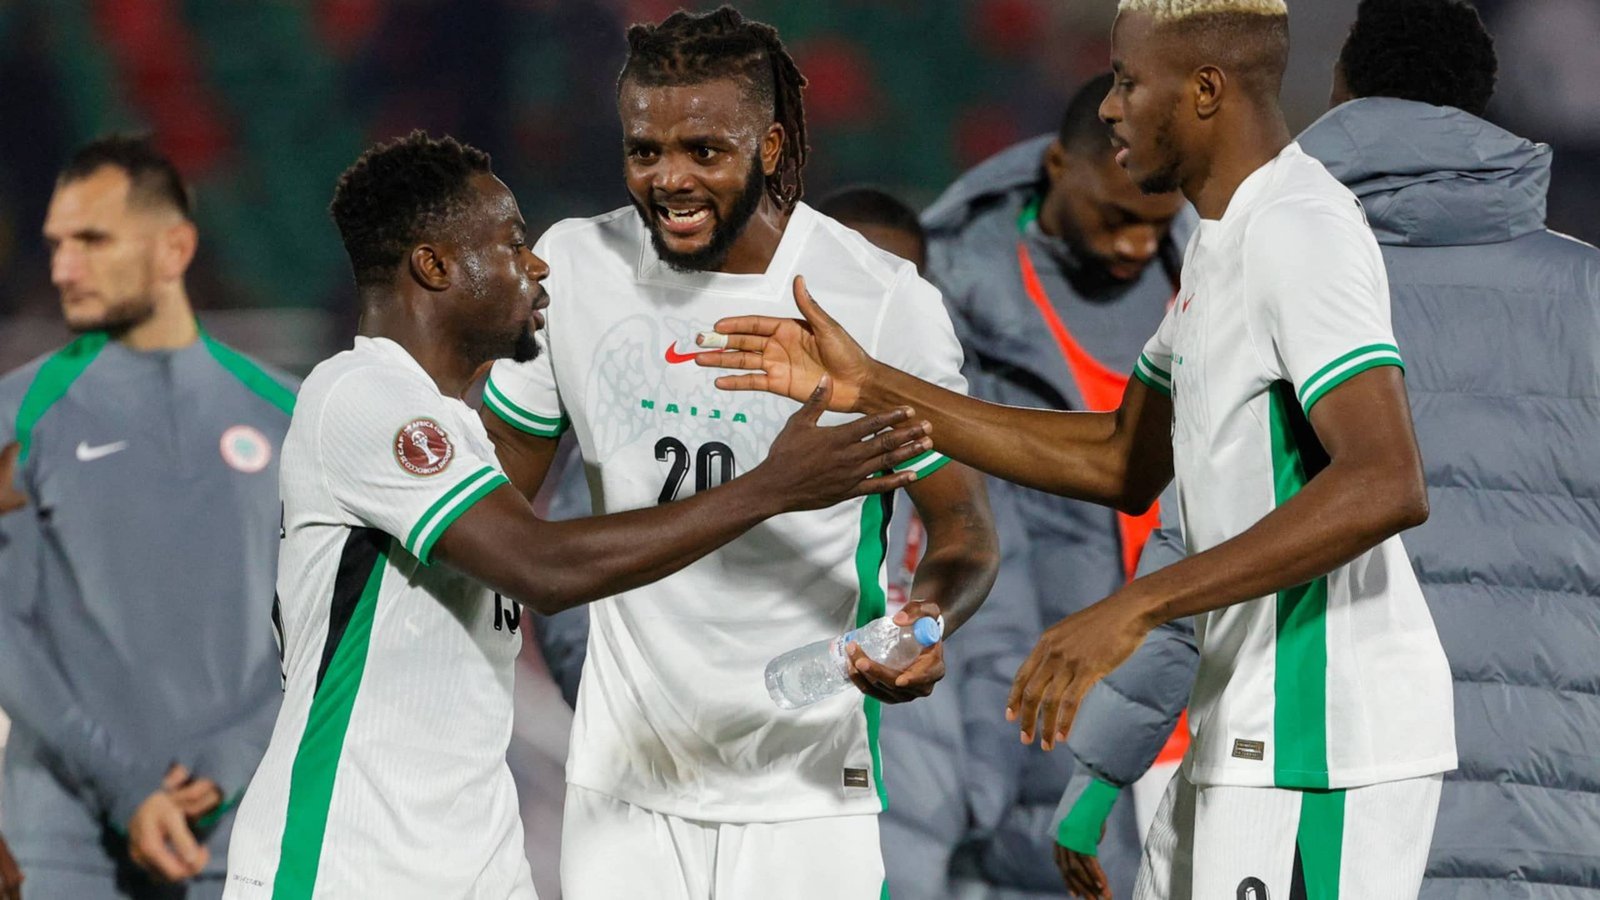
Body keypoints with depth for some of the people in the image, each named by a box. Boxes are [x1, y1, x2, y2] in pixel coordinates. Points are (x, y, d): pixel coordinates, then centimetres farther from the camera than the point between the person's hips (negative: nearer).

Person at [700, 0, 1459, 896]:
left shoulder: (1301, 232, -17)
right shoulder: (1228, 236, 17)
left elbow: (1387, 486, -28)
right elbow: (1124, 464, 22)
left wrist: (1138, 607, -31)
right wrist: (873, 387, 16)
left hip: (1324, 750, -10)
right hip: (1252, 733, 10)